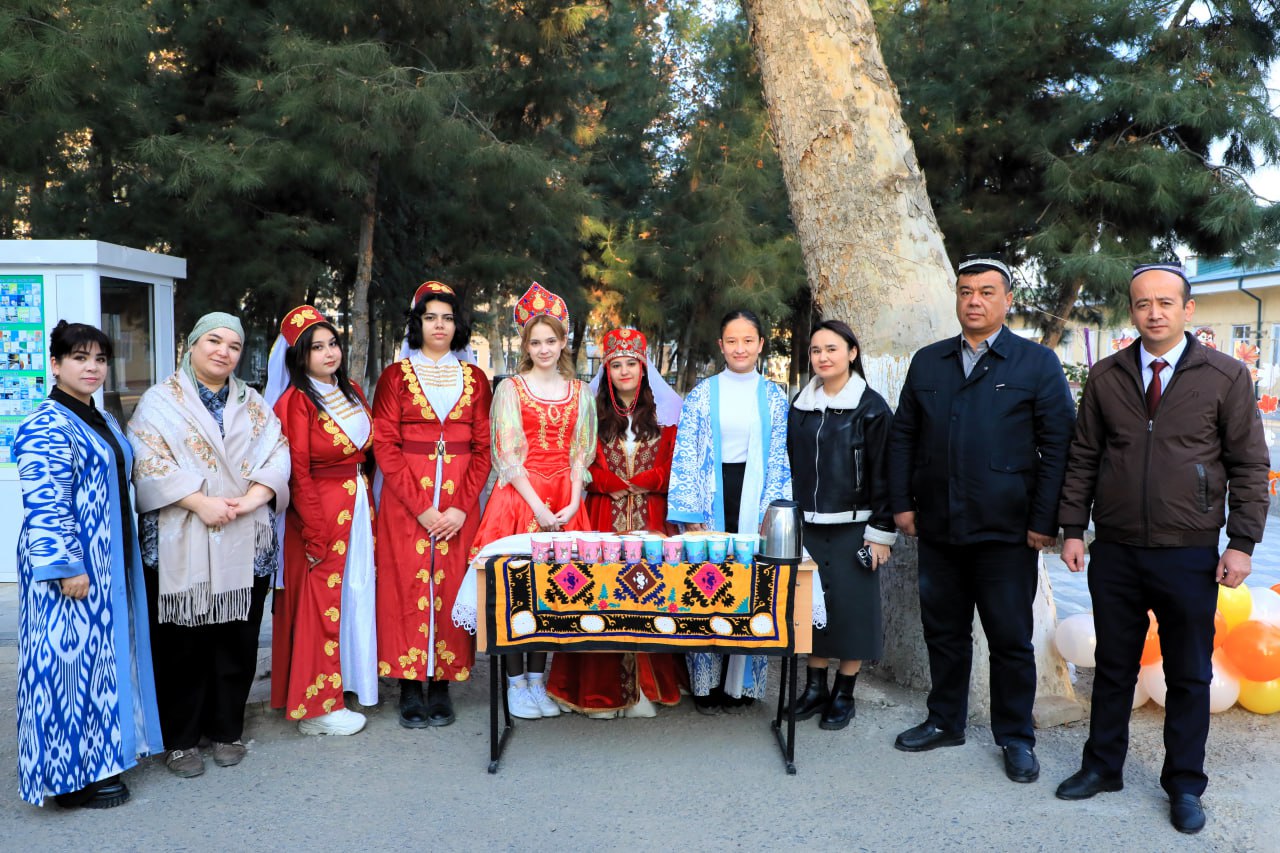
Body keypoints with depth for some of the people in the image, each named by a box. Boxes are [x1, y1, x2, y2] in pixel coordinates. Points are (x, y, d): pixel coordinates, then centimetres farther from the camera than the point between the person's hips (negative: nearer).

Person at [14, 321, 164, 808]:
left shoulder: (102, 422, 13)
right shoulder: (45, 427, -16)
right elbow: (45, 505, -22)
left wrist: (123, 560, 22)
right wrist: (66, 568, -24)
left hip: (108, 566, 9)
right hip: (70, 567, -9)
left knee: (99, 653, 16)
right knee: (69, 657, 0)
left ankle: (100, 753, 29)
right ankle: (72, 777, 12)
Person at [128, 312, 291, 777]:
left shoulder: (254, 404, 14)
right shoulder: (160, 400, 3)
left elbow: (277, 456, 3)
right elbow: (150, 463, -9)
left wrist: (250, 499, -13)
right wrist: (201, 503, -19)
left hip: (245, 542, 3)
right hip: (181, 542, -3)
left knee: (237, 639, 7)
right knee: (182, 642, 4)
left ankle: (226, 729, 23)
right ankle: (180, 739, 17)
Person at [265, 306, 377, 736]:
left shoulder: (352, 393, 11)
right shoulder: (296, 402, -10)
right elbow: (298, 474, -14)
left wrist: (367, 506, 8)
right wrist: (315, 534, -17)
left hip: (358, 509, 7)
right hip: (320, 512, -7)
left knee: (354, 596, 13)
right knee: (319, 603, 0)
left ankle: (346, 681, 27)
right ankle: (316, 707, 10)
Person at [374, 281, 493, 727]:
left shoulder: (474, 379, 11)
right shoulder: (396, 376, 5)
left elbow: (483, 447, 6)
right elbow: (385, 445, -2)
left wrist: (462, 506, -7)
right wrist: (421, 507, -11)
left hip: (460, 502, 2)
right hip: (405, 501, -1)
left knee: (451, 586, 1)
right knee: (408, 587, -3)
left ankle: (442, 686, 10)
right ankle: (410, 689, 6)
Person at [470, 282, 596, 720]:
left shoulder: (579, 392, 12)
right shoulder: (511, 389, 2)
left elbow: (581, 453, 9)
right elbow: (507, 454, -5)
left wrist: (572, 503, -5)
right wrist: (538, 506, -13)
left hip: (564, 503, 3)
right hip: (519, 495, -3)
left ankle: (537, 678, 14)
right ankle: (516, 681, 7)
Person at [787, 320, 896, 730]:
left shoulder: (871, 407, -6)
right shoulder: (801, 404, 8)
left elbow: (883, 475, -7)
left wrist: (881, 532, -10)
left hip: (852, 527, -4)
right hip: (807, 525, 4)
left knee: (852, 607, 2)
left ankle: (844, 693, 15)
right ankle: (815, 686, 21)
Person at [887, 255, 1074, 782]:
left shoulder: (1038, 364, -1)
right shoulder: (928, 362, 10)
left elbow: (1057, 446, -4)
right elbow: (903, 436, 11)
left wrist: (1044, 522, -9)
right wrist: (902, 502, 4)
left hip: (1006, 533, -3)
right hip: (938, 528, 4)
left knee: (1011, 638, 6)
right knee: (943, 630, 14)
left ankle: (1016, 738, 22)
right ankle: (945, 722, 30)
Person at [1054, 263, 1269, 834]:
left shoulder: (1227, 377, -2)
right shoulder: (1105, 377, 4)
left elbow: (1250, 466, -1)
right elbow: (1083, 459, 6)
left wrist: (1241, 543, -6)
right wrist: (1073, 529, 2)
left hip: (1190, 557, -2)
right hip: (1115, 552, 2)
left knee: (1189, 676, 10)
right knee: (1113, 667, 14)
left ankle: (1184, 785, 26)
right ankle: (1102, 766, 29)